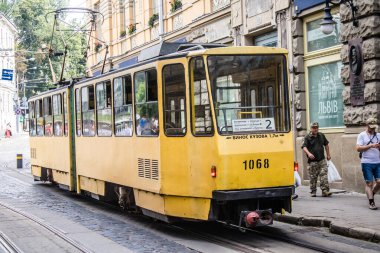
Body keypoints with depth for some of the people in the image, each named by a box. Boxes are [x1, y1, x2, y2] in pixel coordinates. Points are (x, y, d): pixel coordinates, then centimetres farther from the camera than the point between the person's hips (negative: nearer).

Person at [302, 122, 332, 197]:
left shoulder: (321, 136, 13)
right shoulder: (307, 137, -2)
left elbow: (326, 145, 26)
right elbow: (304, 147, -15)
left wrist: (328, 155, 24)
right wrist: (308, 153, -33)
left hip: (322, 160, 3)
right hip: (312, 161, -3)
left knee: (324, 176, -8)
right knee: (313, 177, 3)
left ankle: (325, 191, -12)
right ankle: (313, 192, 13)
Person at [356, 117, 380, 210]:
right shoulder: (362, 135, 1)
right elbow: (358, 148, -9)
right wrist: (371, 145, -16)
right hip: (367, 163, -4)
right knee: (369, 183, -2)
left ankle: (371, 194, 22)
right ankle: (371, 202, 2)